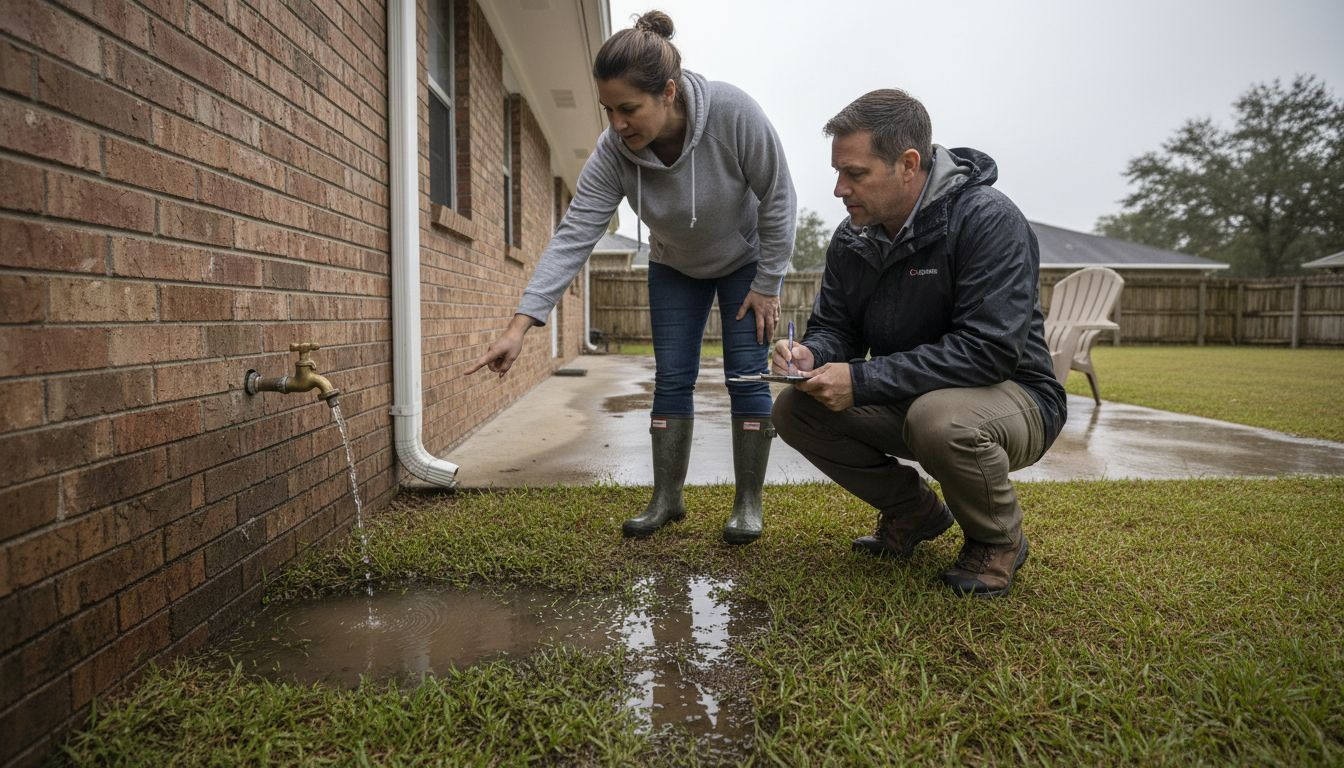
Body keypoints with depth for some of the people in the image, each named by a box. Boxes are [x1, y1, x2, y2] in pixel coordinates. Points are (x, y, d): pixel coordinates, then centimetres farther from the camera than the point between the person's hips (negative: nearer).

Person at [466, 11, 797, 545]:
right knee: (671, 379, 1)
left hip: (746, 258, -2)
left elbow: (778, 201, -23)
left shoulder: (733, 113, -35)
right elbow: (573, 237, -30)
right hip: (675, 267, 3)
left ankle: (748, 503, 6)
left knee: (746, 376, -6)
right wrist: (521, 324, -38)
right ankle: (667, 499, 12)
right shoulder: (613, 152, -27)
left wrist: (766, 285, -17)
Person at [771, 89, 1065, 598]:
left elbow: (990, 349, -30)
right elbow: (832, 326, 7)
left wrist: (862, 380, -33)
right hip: (903, 401, 7)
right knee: (795, 411, -11)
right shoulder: (852, 238, -1)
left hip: (1012, 399, -6)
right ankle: (915, 512, 10)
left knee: (939, 417, -39)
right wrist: (809, 355, -20)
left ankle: (998, 540, -5)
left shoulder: (988, 221, -22)